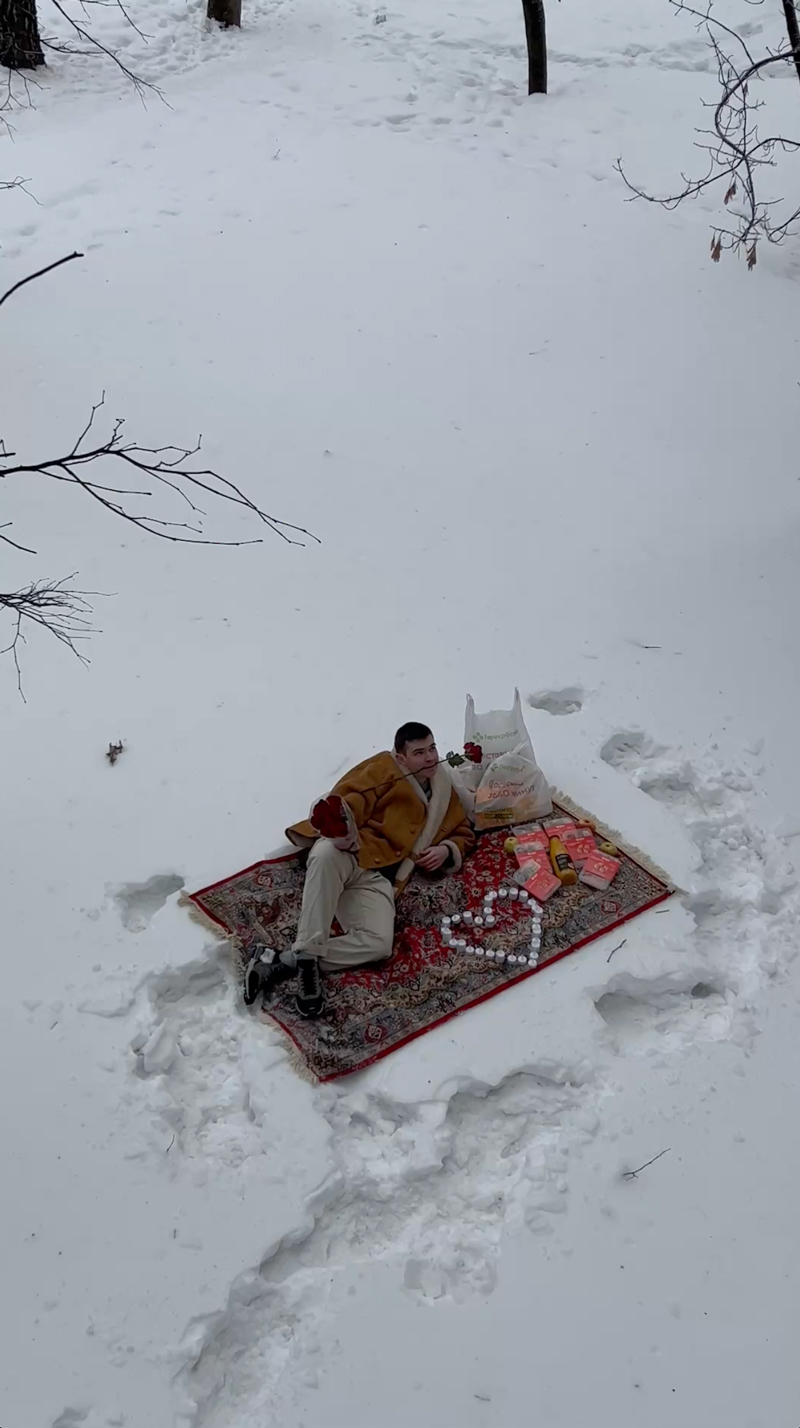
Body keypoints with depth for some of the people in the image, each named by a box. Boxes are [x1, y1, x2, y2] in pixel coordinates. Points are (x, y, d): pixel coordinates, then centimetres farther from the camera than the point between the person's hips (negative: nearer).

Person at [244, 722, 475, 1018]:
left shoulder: (444, 795, 25)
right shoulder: (384, 769, 7)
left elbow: (463, 833, 36)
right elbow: (350, 798, -5)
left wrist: (446, 850, 11)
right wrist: (339, 822, -30)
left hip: (377, 880, 4)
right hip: (348, 854, -4)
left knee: (379, 944, -28)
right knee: (327, 855, -44)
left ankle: (284, 963, -26)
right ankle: (306, 955, -38)